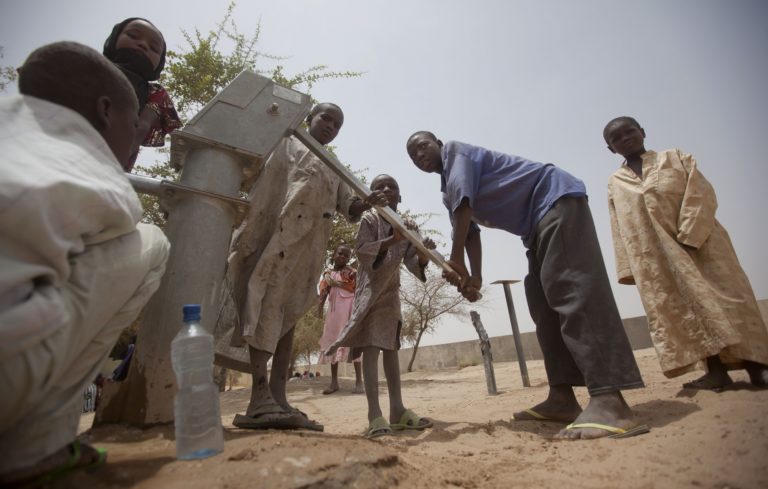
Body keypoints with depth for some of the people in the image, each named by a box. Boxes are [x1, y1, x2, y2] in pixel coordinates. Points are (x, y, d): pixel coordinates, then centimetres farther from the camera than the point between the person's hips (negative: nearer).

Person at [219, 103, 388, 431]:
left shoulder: (334, 171, 28)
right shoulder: (283, 142, 16)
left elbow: (349, 208, 13)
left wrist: (368, 203, -8)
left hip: (308, 245, 5)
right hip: (273, 232, -5)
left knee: (289, 313, 1)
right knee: (267, 304, -16)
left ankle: (277, 398, 2)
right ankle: (261, 399, -20)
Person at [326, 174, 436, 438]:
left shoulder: (409, 226, 4)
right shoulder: (369, 219, -8)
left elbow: (412, 263, -2)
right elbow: (360, 250, -20)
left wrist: (423, 255, -24)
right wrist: (391, 240, -31)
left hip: (392, 291, 6)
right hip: (369, 289, -5)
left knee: (390, 347, 7)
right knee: (371, 347, -12)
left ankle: (397, 410, 13)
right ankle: (375, 415, -14)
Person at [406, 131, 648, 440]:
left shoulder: (455, 151, -5)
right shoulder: (447, 195, 20)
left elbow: (464, 203, -19)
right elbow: (470, 231, 13)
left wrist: (455, 261, -21)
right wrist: (475, 277, -2)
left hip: (556, 197, -10)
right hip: (537, 220, 10)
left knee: (573, 289, -23)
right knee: (543, 305, 2)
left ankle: (609, 402, -28)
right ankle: (562, 398, 3)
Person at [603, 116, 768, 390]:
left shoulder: (676, 158, 8)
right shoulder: (615, 184, 11)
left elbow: (703, 195, -4)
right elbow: (620, 230, 8)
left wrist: (688, 238, -16)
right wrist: (629, 268, 1)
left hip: (698, 242, -1)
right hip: (656, 258, 2)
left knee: (725, 300, 0)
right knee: (682, 310, -2)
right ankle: (716, 370, 4)